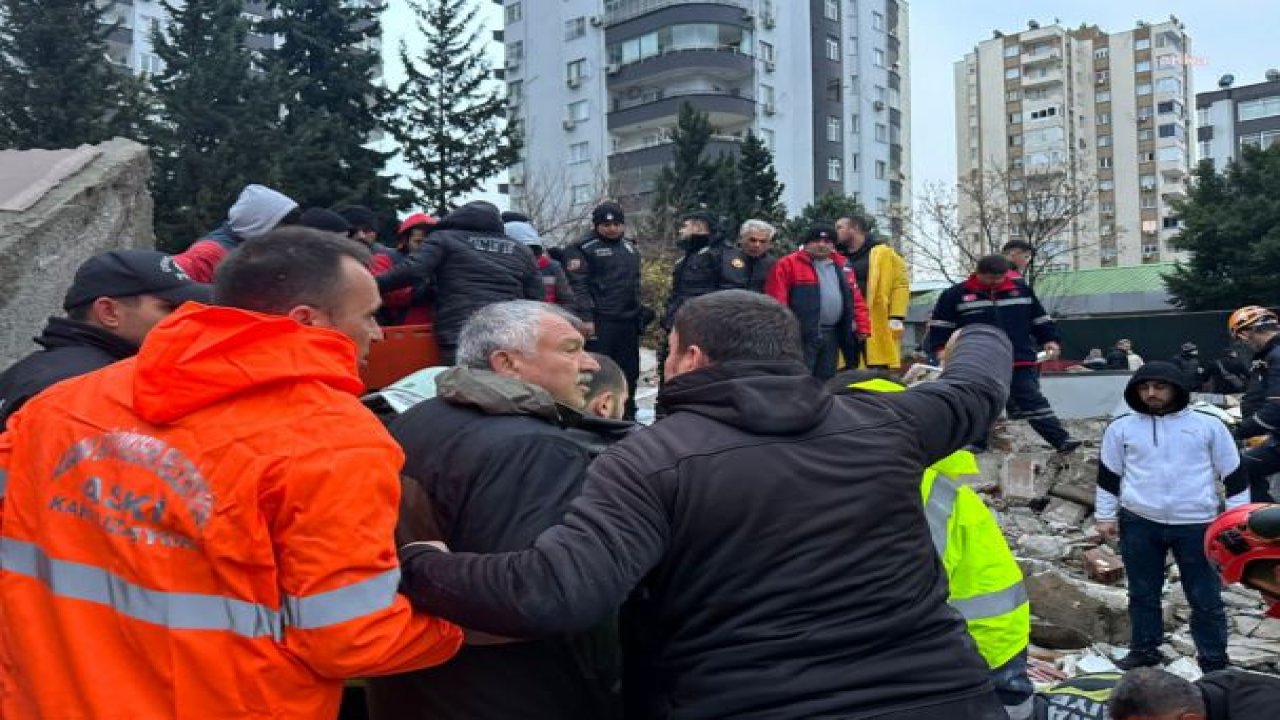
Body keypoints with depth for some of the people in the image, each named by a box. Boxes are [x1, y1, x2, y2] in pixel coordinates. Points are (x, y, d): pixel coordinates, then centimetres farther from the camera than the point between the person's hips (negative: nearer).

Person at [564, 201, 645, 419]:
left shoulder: (631, 249, 18)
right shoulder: (583, 248, -4)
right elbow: (578, 285, -12)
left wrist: (641, 312, 19)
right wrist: (586, 317, -19)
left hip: (629, 321, 7)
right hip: (599, 322, -7)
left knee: (629, 372, 12)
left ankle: (627, 415, 24)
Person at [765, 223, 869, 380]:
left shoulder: (842, 266, 16)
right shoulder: (788, 264, -3)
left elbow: (855, 300, 18)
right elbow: (777, 301, -10)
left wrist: (862, 327, 10)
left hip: (832, 335, 6)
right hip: (802, 334, -6)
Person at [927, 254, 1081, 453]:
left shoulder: (1021, 289, 8)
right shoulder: (956, 294, -1)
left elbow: (1040, 318, 16)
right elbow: (940, 325, 3)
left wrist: (1049, 339, 7)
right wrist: (941, 349, -7)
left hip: (1020, 361, 1)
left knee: (1033, 400, 0)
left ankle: (1061, 439, -1)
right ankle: (977, 442, 19)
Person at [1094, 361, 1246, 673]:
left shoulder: (1208, 424, 1)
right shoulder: (1122, 427, 4)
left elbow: (1234, 475, 5)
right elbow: (1108, 475, 11)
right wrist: (1106, 515, 8)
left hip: (1196, 524, -1)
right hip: (1138, 523, 1)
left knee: (1206, 597, 7)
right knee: (1143, 593, 12)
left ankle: (1214, 662, 19)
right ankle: (1145, 650, 26)